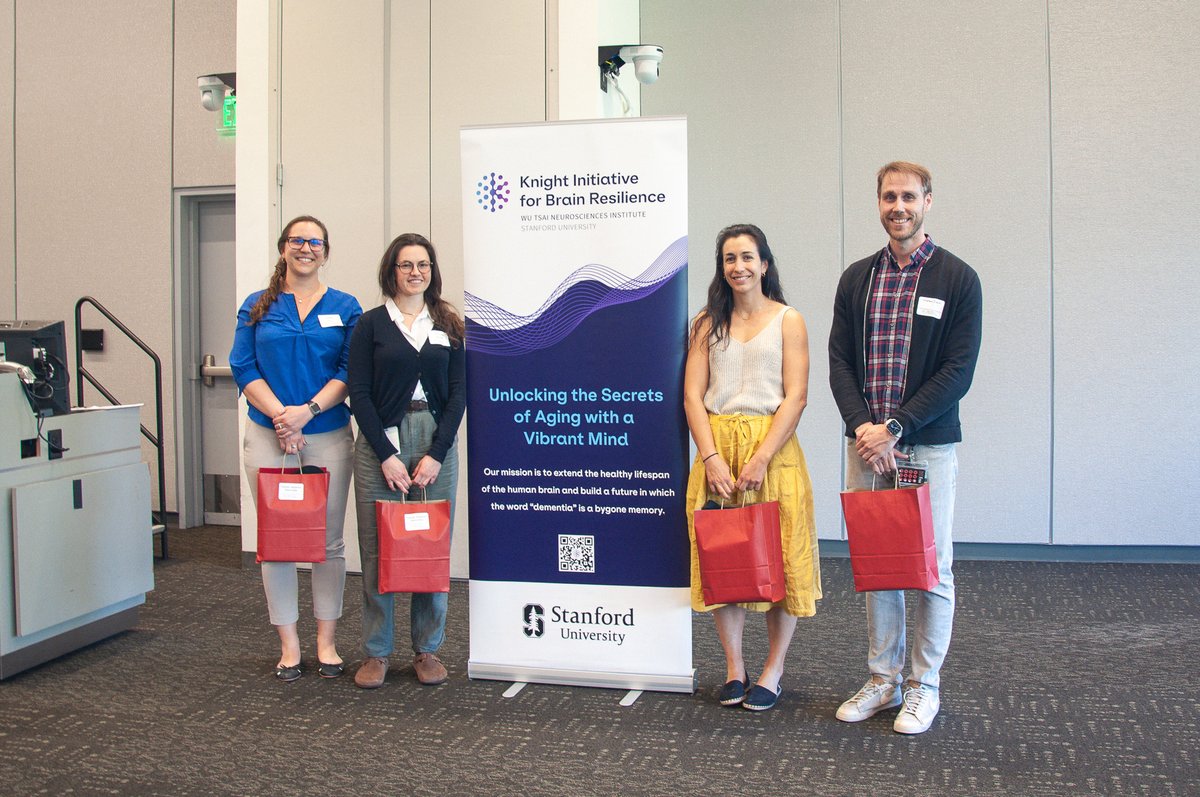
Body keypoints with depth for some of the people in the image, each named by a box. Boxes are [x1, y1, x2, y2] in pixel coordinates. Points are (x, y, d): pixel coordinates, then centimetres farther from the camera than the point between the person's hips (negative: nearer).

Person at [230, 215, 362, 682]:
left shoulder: (345, 308, 6)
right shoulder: (257, 306, 8)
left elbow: (351, 372, -2)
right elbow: (243, 368, 0)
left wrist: (307, 410, -15)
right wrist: (280, 416, -13)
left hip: (328, 434, 0)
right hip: (268, 434, 1)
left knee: (329, 538, 4)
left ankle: (326, 642, 16)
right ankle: (288, 645, 14)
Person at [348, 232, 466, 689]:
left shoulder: (448, 326, 10)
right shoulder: (371, 324, 4)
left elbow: (459, 393, 4)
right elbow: (359, 394, -1)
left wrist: (436, 454, -6)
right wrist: (387, 455, -10)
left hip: (436, 444, 2)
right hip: (380, 444, -1)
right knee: (378, 549, 1)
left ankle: (427, 649, 16)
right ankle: (376, 652, 13)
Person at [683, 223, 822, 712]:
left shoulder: (788, 320, 3)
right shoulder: (708, 323, 10)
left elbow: (795, 398, -5)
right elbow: (693, 395, 3)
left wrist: (760, 459, -15)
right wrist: (712, 458, -10)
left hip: (772, 448, -2)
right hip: (716, 452, 2)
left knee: (778, 559, 0)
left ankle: (773, 670, 14)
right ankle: (734, 667, 17)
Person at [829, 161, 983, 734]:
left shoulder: (957, 279, -2)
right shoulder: (856, 279, 10)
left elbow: (958, 371, -8)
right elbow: (839, 362, 6)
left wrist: (894, 427, -15)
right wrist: (863, 426, -11)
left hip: (928, 445, -3)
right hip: (865, 444, 4)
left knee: (932, 569, 4)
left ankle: (924, 686, 17)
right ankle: (883, 680, 22)